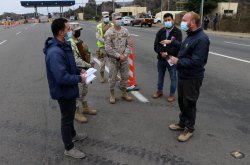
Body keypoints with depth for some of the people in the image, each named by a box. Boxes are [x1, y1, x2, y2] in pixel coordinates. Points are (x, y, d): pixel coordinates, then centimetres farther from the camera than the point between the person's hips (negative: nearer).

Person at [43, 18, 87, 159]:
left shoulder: (64, 45, 2)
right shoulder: (55, 52, -31)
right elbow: (62, 77, -35)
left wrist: (79, 71, 2)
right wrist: (80, 78, -22)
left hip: (69, 89, 10)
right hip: (64, 91, -9)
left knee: (71, 114, 27)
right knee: (67, 118, 7)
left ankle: (72, 134, 50)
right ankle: (69, 148, 27)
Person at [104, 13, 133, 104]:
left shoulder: (125, 31, 2)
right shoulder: (109, 32, -10)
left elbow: (129, 45, 3)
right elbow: (108, 48, -14)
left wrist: (125, 55, -10)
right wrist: (118, 55, -15)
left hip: (124, 58, 4)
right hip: (113, 59, -3)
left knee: (125, 76, 11)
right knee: (112, 77, 5)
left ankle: (124, 93, 29)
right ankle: (112, 94, 22)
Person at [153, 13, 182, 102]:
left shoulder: (177, 32, -7)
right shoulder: (161, 31, 5)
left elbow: (177, 46, -16)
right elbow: (156, 45, -2)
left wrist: (167, 53, -22)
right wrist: (161, 52, -19)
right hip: (161, 58, 4)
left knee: (173, 77, 7)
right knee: (160, 76, 18)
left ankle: (172, 94, 22)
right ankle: (159, 91, 36)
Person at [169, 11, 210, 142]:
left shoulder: (201, 39, -24)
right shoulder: (190, 36, 8)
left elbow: (196, 62, -29)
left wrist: (178, 61, -21)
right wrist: (172, 42, 29)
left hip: (192, 78, -9)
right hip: (183, 75, 9)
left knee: (189, 103, 5)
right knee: (181, 101, 20)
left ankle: (189, 129, 23)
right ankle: (182, 123, 38)